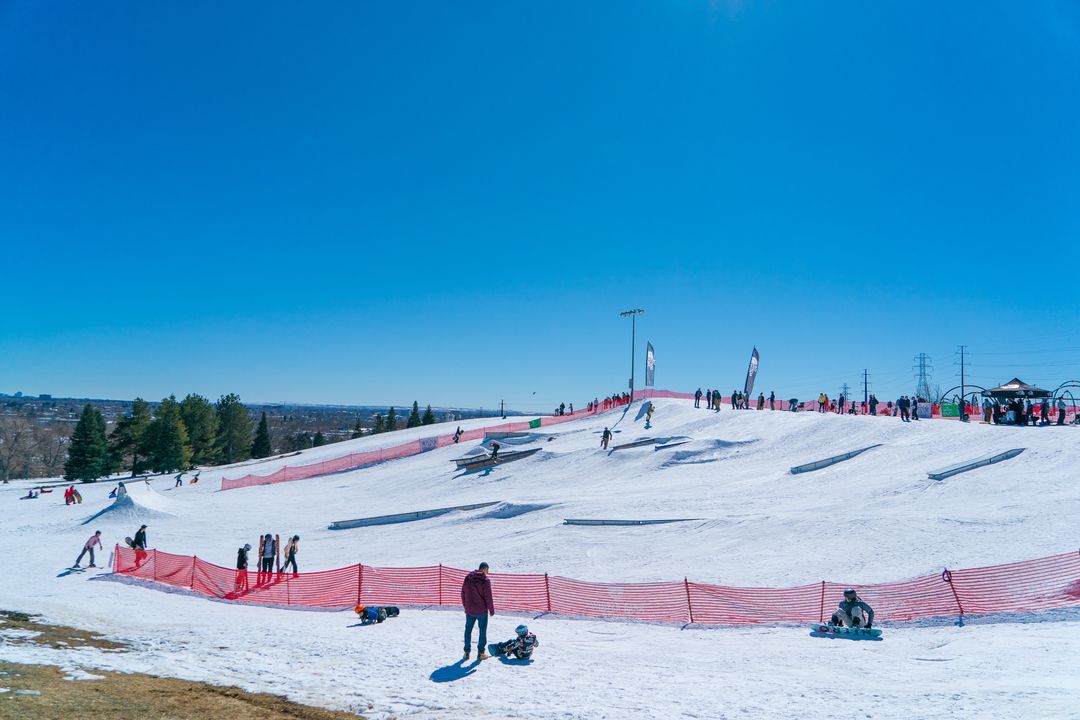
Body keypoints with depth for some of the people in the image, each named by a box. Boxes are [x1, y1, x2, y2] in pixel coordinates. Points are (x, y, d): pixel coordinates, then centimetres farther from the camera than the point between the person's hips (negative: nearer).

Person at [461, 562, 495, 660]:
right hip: (481, 611, -4)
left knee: (468, 630, 15)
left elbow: (463, 594, 8)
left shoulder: (468, 578, 2)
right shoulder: (485, 580, -14)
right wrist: (491, 610, -1)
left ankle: (467, 652, 18)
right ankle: (481, 653, 9)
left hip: (469, 610, 4)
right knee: (482, 631, 8)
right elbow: (488, 597, -12)